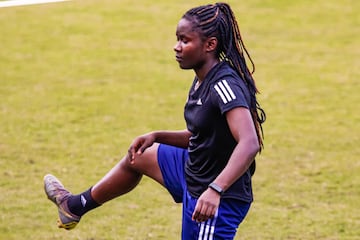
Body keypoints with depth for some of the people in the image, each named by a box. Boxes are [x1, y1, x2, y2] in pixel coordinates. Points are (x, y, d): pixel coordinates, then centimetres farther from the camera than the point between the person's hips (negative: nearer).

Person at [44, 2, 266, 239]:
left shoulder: (224, 86, -26)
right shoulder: (203, 82, 3)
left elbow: (250, 144, -38)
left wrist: (215, 189, -48)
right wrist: (156, 137, 4)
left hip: (219, 202, -10)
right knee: (137, 157, 28)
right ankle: (75, 206, 52)